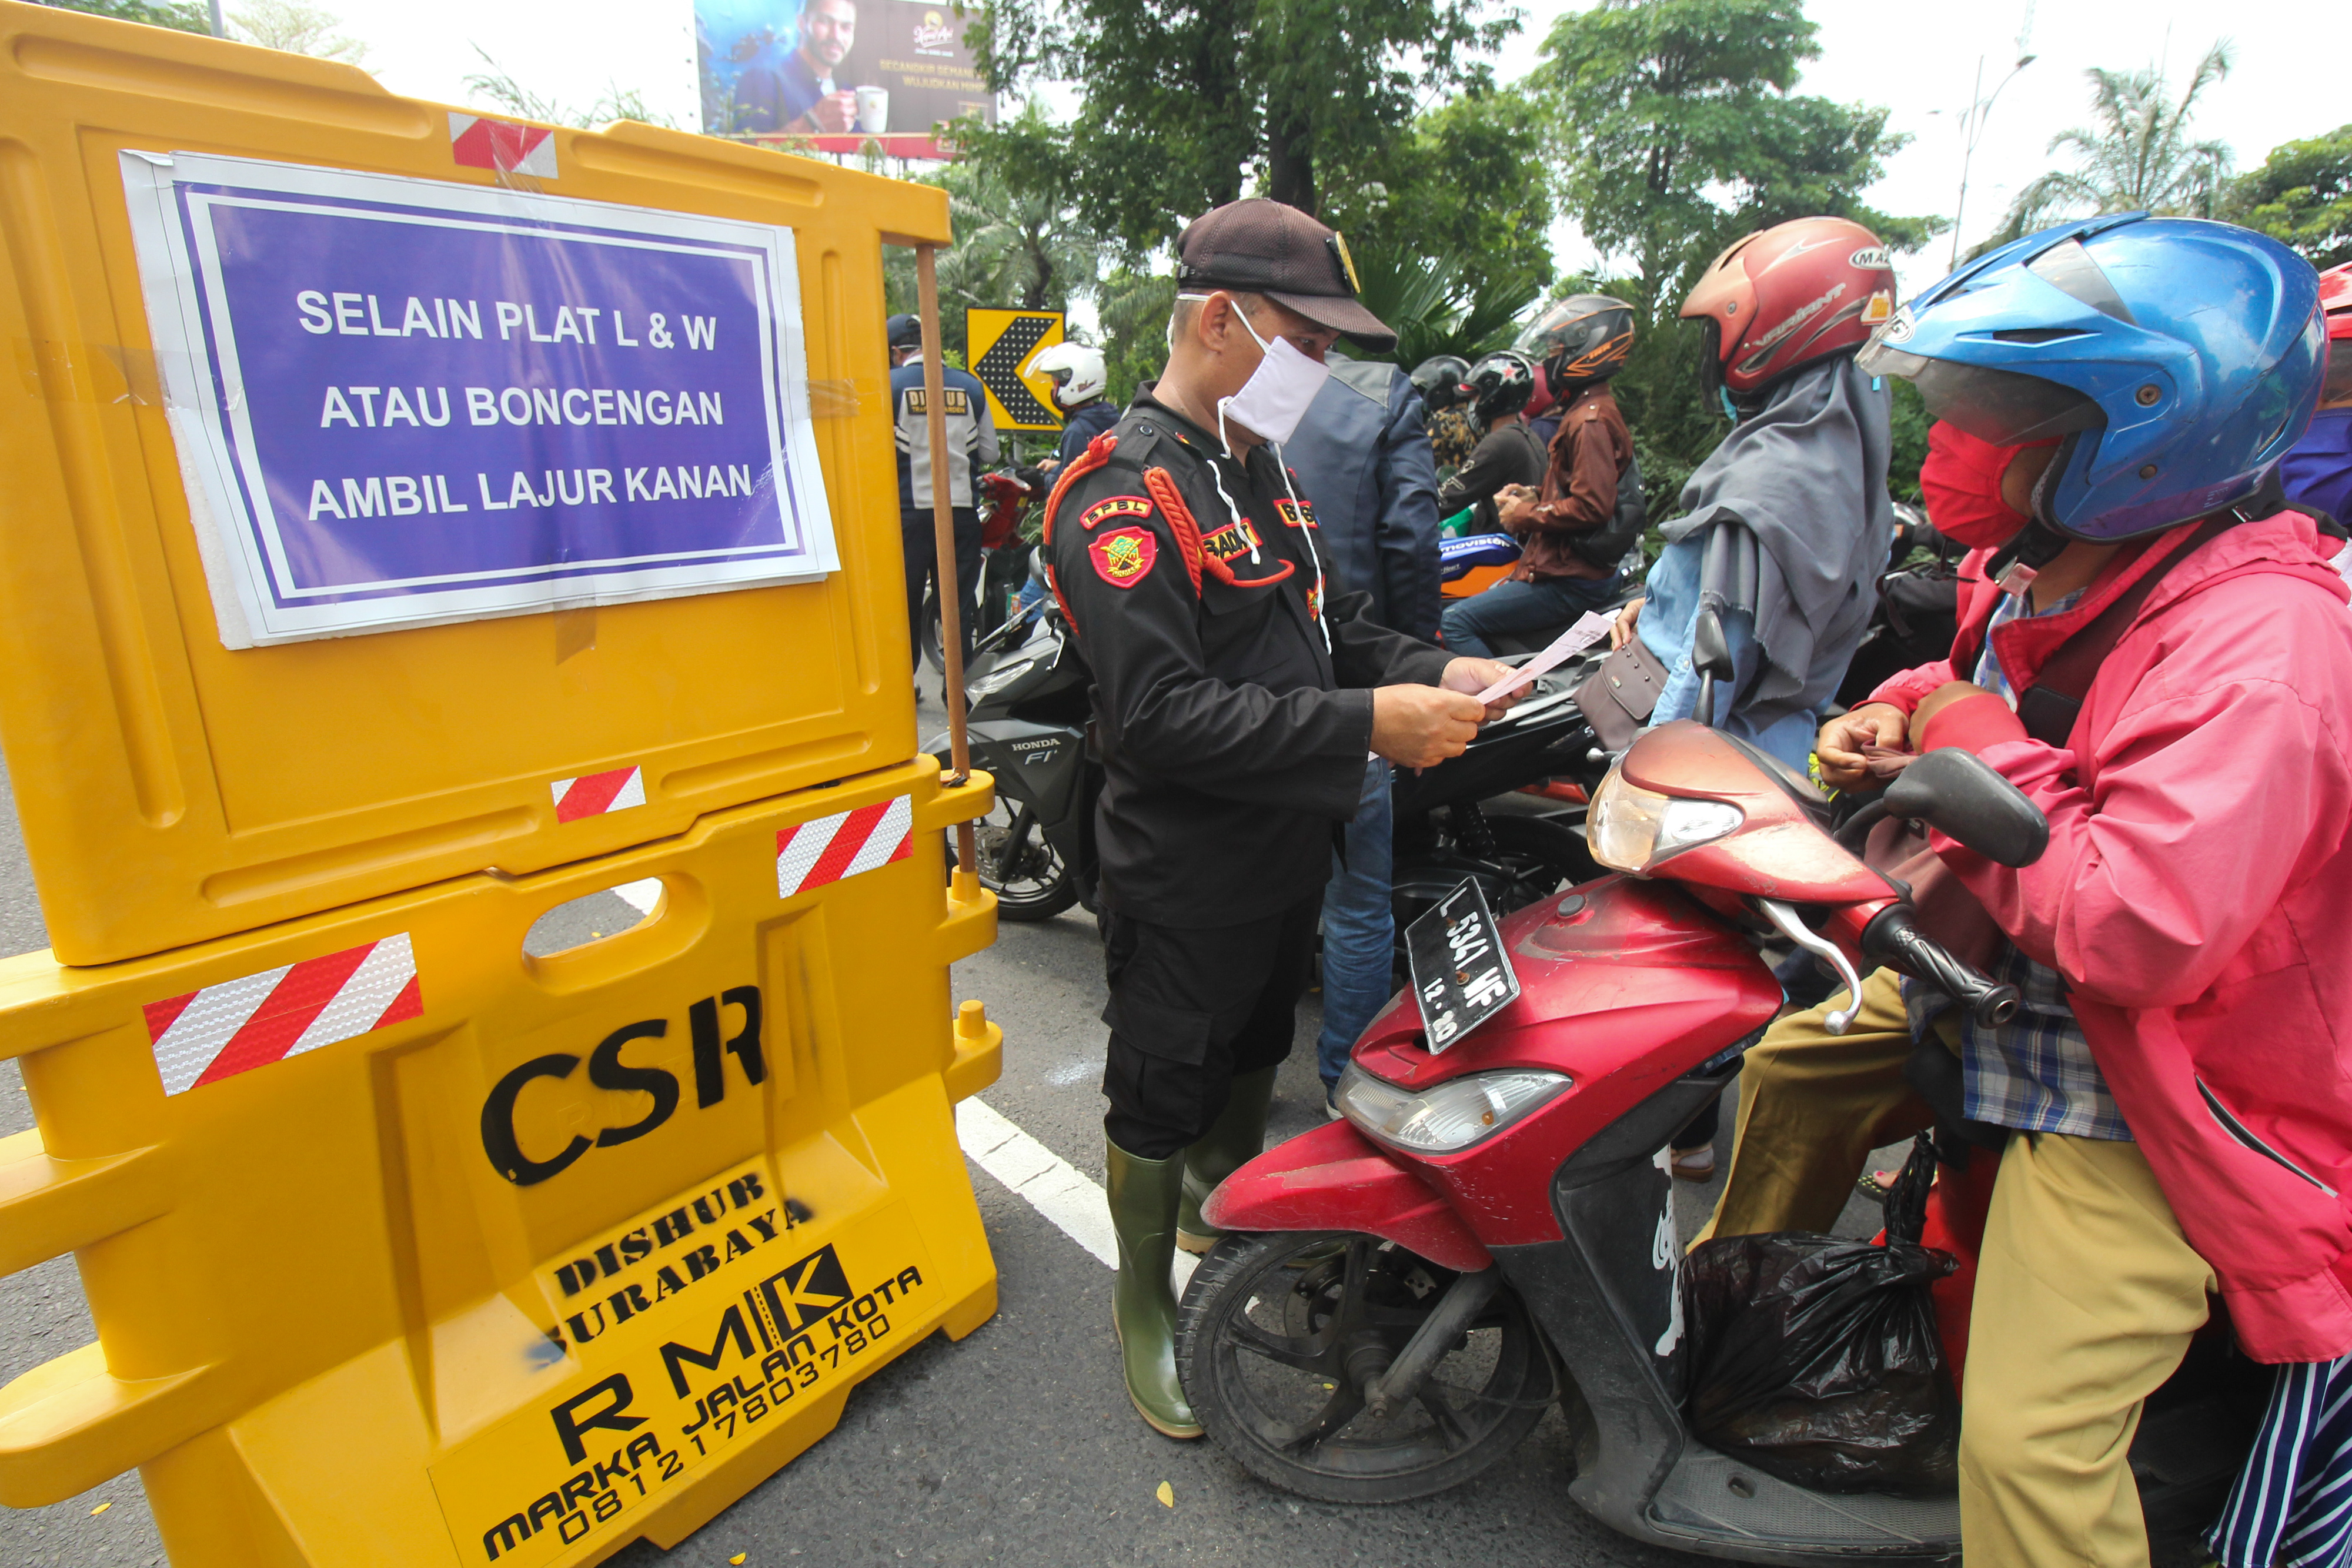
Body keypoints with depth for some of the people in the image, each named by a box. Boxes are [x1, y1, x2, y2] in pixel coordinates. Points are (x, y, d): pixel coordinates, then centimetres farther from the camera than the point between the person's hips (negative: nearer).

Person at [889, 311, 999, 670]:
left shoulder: (890, 384, -4)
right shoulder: (970, 385, 4)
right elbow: (990, 452, 8)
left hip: (909, 511, -2)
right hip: (962, 510, 2)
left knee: (906, 601, 9)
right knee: (958, 602, 8)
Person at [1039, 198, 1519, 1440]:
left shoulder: (1260, 472, 11)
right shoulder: (1123, 493, -20)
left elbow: (1328, 626, 17)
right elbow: (1161, 712, -30)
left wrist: (1435, 673, -1)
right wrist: (1365, 725, -30)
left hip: (1284, 855, 9)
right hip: (1185, 879, -9)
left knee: (1250, 1063, 26)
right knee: (1160, 1099, 10)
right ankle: (1144, 1308, 33)